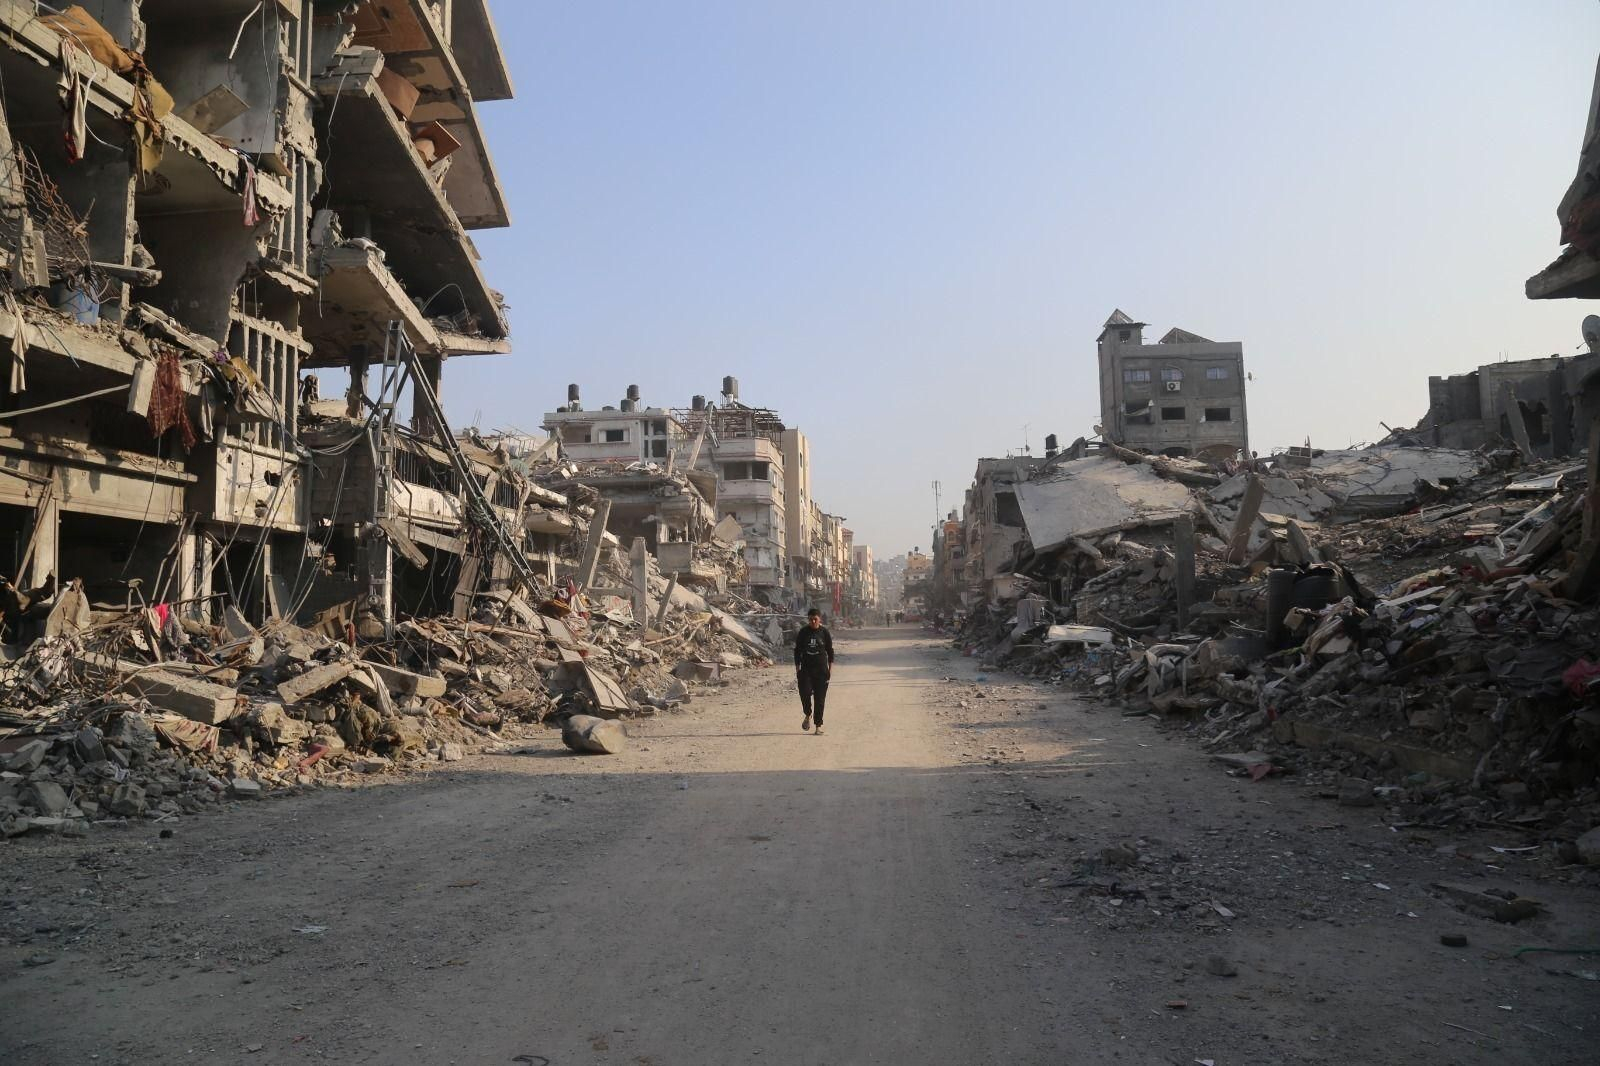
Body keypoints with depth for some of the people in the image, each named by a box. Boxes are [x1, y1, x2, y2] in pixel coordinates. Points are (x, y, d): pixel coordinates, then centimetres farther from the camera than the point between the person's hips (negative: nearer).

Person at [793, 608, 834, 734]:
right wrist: (797, 669, 3)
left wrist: (830, 669, 2)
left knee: (820, 698, -1)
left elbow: (830, 651, 7)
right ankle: (808, 715, 15)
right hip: (806, 669, 0)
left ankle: (819, 725, 8)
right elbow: (797, 651, 6)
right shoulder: (803, 632, 1)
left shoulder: (825, 633, 0)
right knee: (805, 693, -14)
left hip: (821, 669, 0)